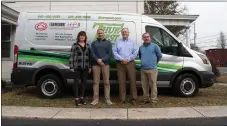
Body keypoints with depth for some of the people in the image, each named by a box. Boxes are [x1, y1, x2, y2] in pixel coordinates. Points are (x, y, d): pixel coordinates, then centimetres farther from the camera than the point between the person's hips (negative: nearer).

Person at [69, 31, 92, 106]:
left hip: (85, 67, 4)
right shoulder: (75, 45, 0)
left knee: (84, 82, 9)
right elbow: (71, 56, -3)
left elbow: (89, 56, 13)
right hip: (77, 67, -4)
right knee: (76, 82, 2)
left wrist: (90, 67, 9)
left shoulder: (87, 46, 11)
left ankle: (81, 97, 22)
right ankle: (76, 98, 9)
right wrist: (71, 67, -9)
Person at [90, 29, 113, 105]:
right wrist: (98, 60, -13)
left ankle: (107, 99, 4)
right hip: (96, 64, 1)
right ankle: (96, 99, 7)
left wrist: (102, 60, -11)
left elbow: (110, 53, 2)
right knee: (96, 82, 1)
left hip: (105, 64, -1)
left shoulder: (108, 42, 13)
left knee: (106, 82, -1)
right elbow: (92, 53, 4)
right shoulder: (94, 43, 16)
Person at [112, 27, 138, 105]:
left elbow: (135, 53, 2)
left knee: (132, 81, -2)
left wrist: (128, 59, -10)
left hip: (130, 63, 0)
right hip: (120, 64, 0)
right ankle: (122, 99, 8)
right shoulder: (118, 42, 12)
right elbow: (114, 52, 1)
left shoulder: (132, 42, 12)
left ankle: (134, 99, 5)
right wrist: (121, 59, -11)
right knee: (121, 82, 1)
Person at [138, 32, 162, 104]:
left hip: (152, 69, -5)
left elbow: (159, 56, 6)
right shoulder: (141, 47, 14)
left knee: (153, 85, -4)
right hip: (143, 69, 5)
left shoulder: (154, 46, 1)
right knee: (144, 85, 10)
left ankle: (154, 100, 3)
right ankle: (145, 99, 21)